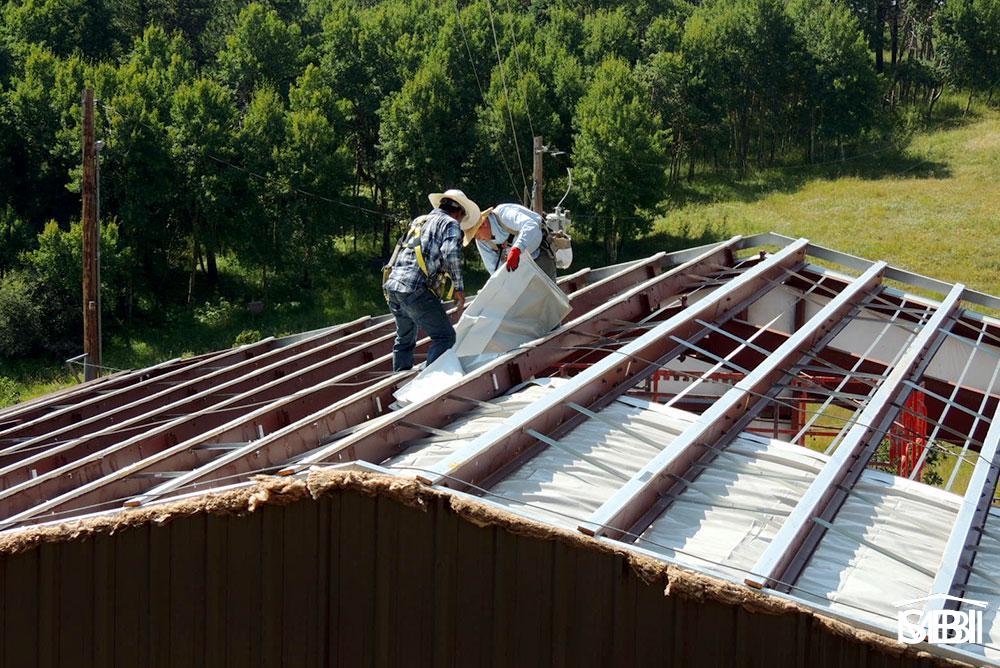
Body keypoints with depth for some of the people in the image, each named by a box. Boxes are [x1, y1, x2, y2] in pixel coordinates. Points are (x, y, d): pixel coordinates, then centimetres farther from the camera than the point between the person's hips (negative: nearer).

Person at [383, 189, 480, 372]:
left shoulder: (418, 221, 28)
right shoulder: (451, 224, 5)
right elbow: (451, 254, -12)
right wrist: (458, 287, -5)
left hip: (392, 287, 8)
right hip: (416, 289, -8)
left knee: (405, 339, 22)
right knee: (444, 336, -4)